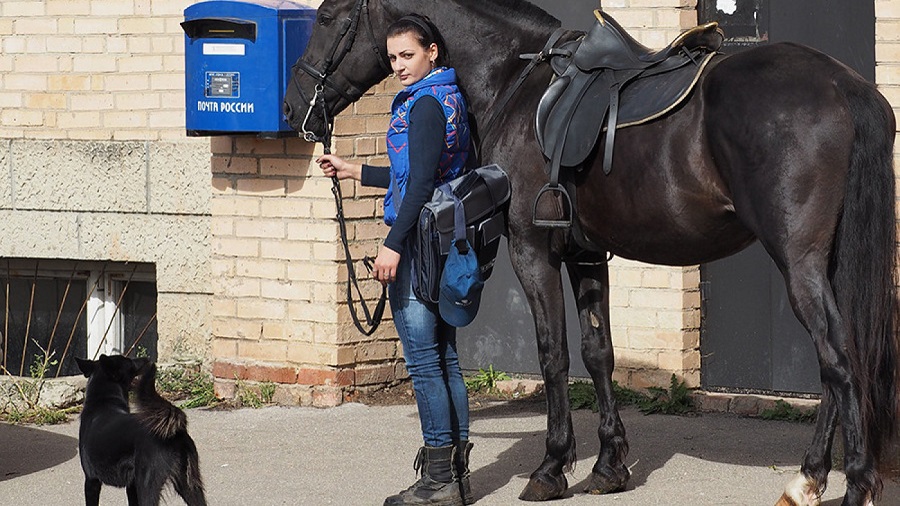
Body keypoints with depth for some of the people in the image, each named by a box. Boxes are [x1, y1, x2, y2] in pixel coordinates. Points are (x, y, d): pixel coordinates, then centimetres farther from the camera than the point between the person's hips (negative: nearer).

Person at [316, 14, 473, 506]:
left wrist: (393, 244, -23)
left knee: (423, 360, -6)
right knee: (445, 359, 12)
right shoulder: (450, 99, 16)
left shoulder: (424, 104, -13)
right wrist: (355, 171, 30)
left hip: (417, 244, -10)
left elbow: (421, 182, -22)